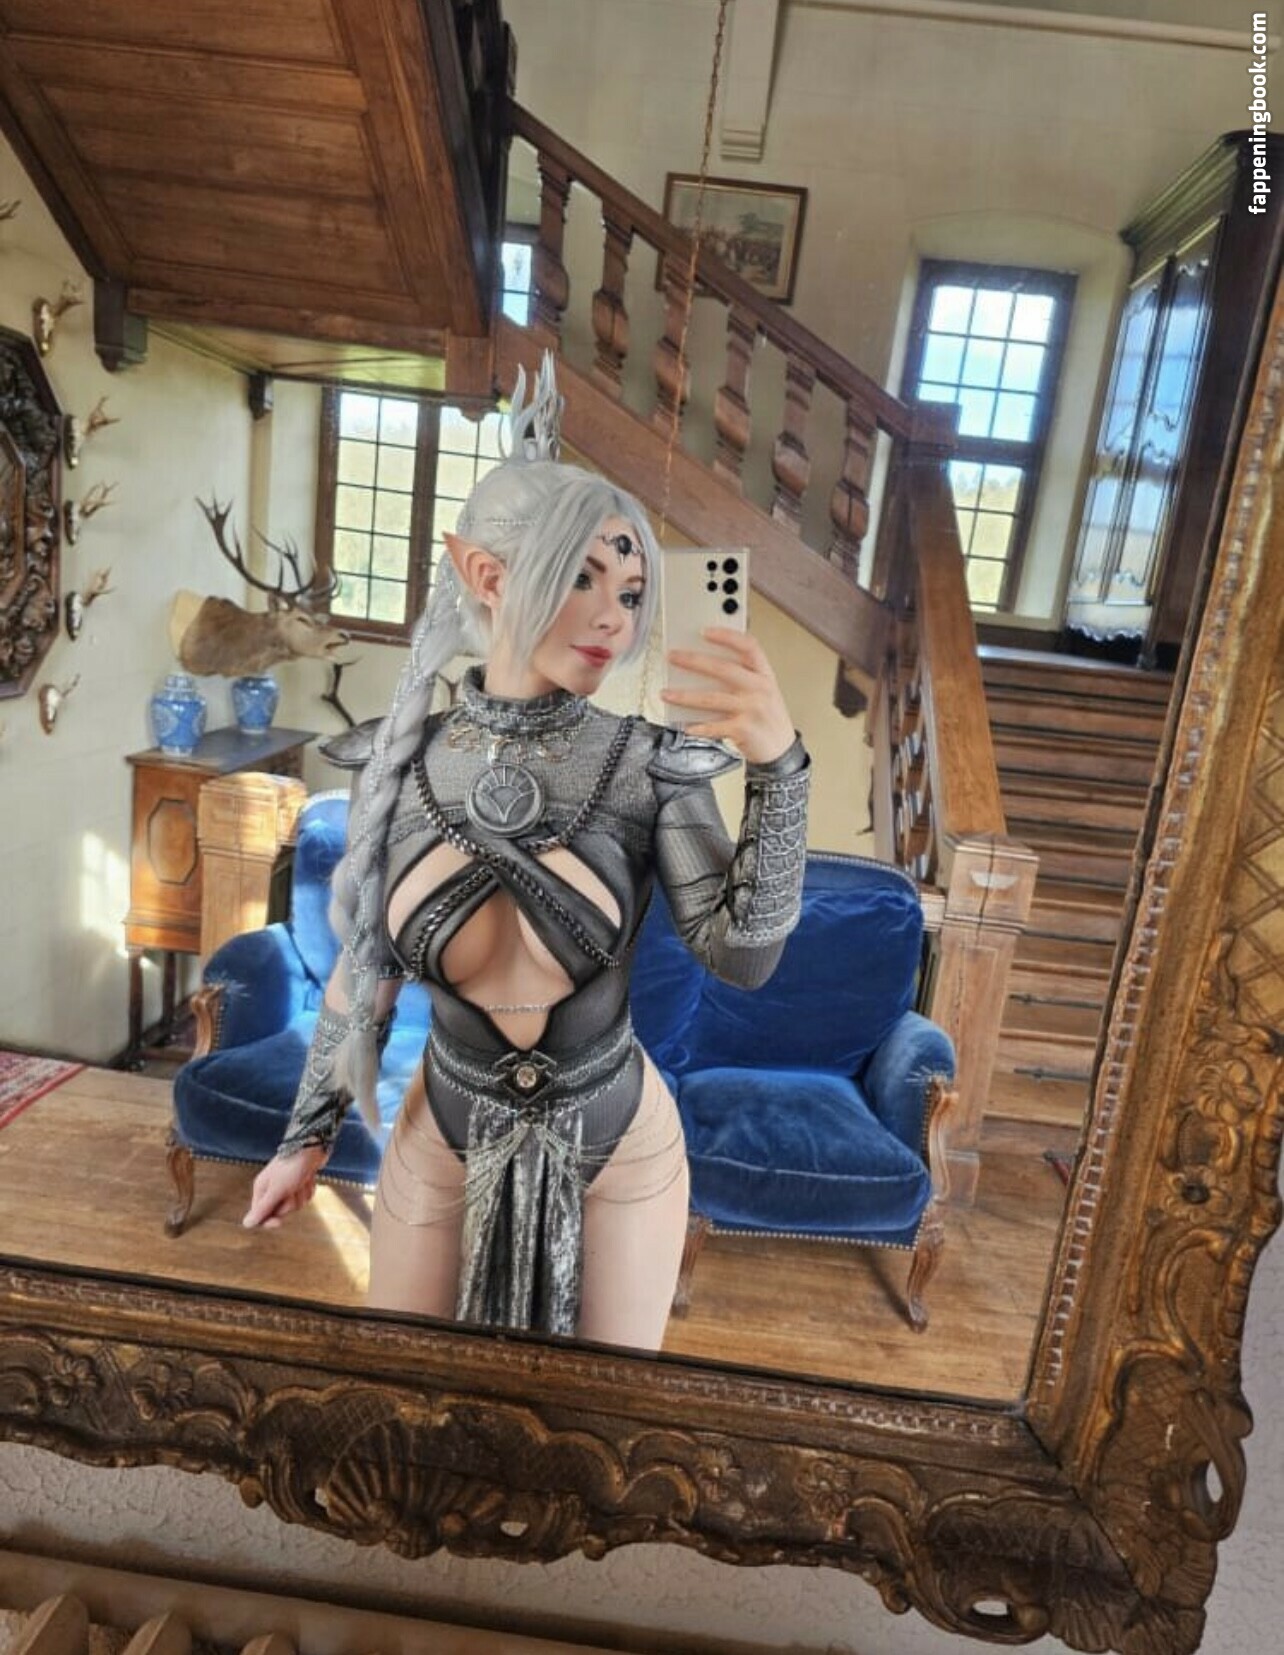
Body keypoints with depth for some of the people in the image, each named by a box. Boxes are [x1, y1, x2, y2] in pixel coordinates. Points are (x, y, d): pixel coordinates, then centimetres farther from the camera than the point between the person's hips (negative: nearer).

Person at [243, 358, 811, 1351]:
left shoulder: (651, 764, -17)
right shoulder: (407, 759, -12)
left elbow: (742, 956, -22)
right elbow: (364, 968, 0)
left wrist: (778, 768, -34)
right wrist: (308, 1132, 9)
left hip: (618, 1149, -1)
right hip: (445, 1144, 2)